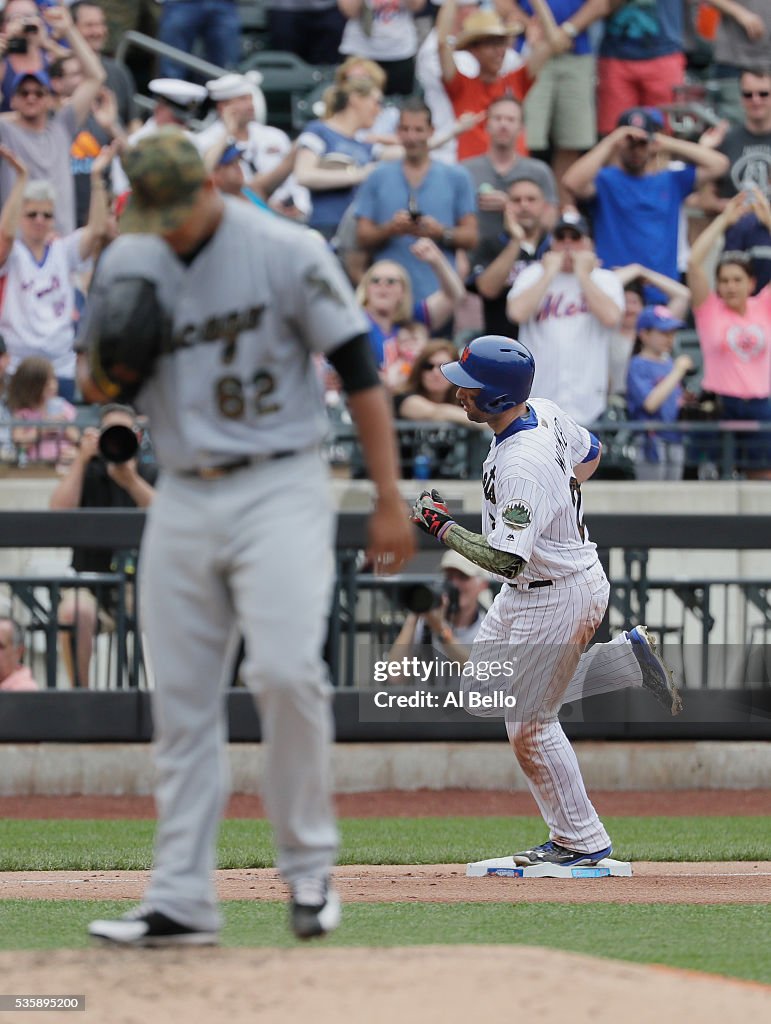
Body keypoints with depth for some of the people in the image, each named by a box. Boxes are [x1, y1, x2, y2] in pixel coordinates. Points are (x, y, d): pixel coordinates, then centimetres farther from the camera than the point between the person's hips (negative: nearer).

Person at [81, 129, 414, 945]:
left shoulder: (286, 252, -7)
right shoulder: (125, 264, 7)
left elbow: (359, 371, -5)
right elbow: (92, 383, 16)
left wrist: (389, 500, -8)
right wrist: (107, 369, -9)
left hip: (277, 488, -5)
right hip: (180, 501, 5)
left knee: (286, 670, -20)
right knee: (181, 697, 3)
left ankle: (307, 866, -4)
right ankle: (181, 900, 6)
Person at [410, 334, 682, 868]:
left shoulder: (522, 467, -33)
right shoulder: (545, 412, -4)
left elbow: (506, 559, -35)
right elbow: (591, 453, 16)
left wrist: (443, 526, -23)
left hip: (557, 599, -10)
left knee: (529, 723, 2)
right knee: (483, 691, 20)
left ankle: (581, 840, 16)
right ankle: (627, 657, 18)